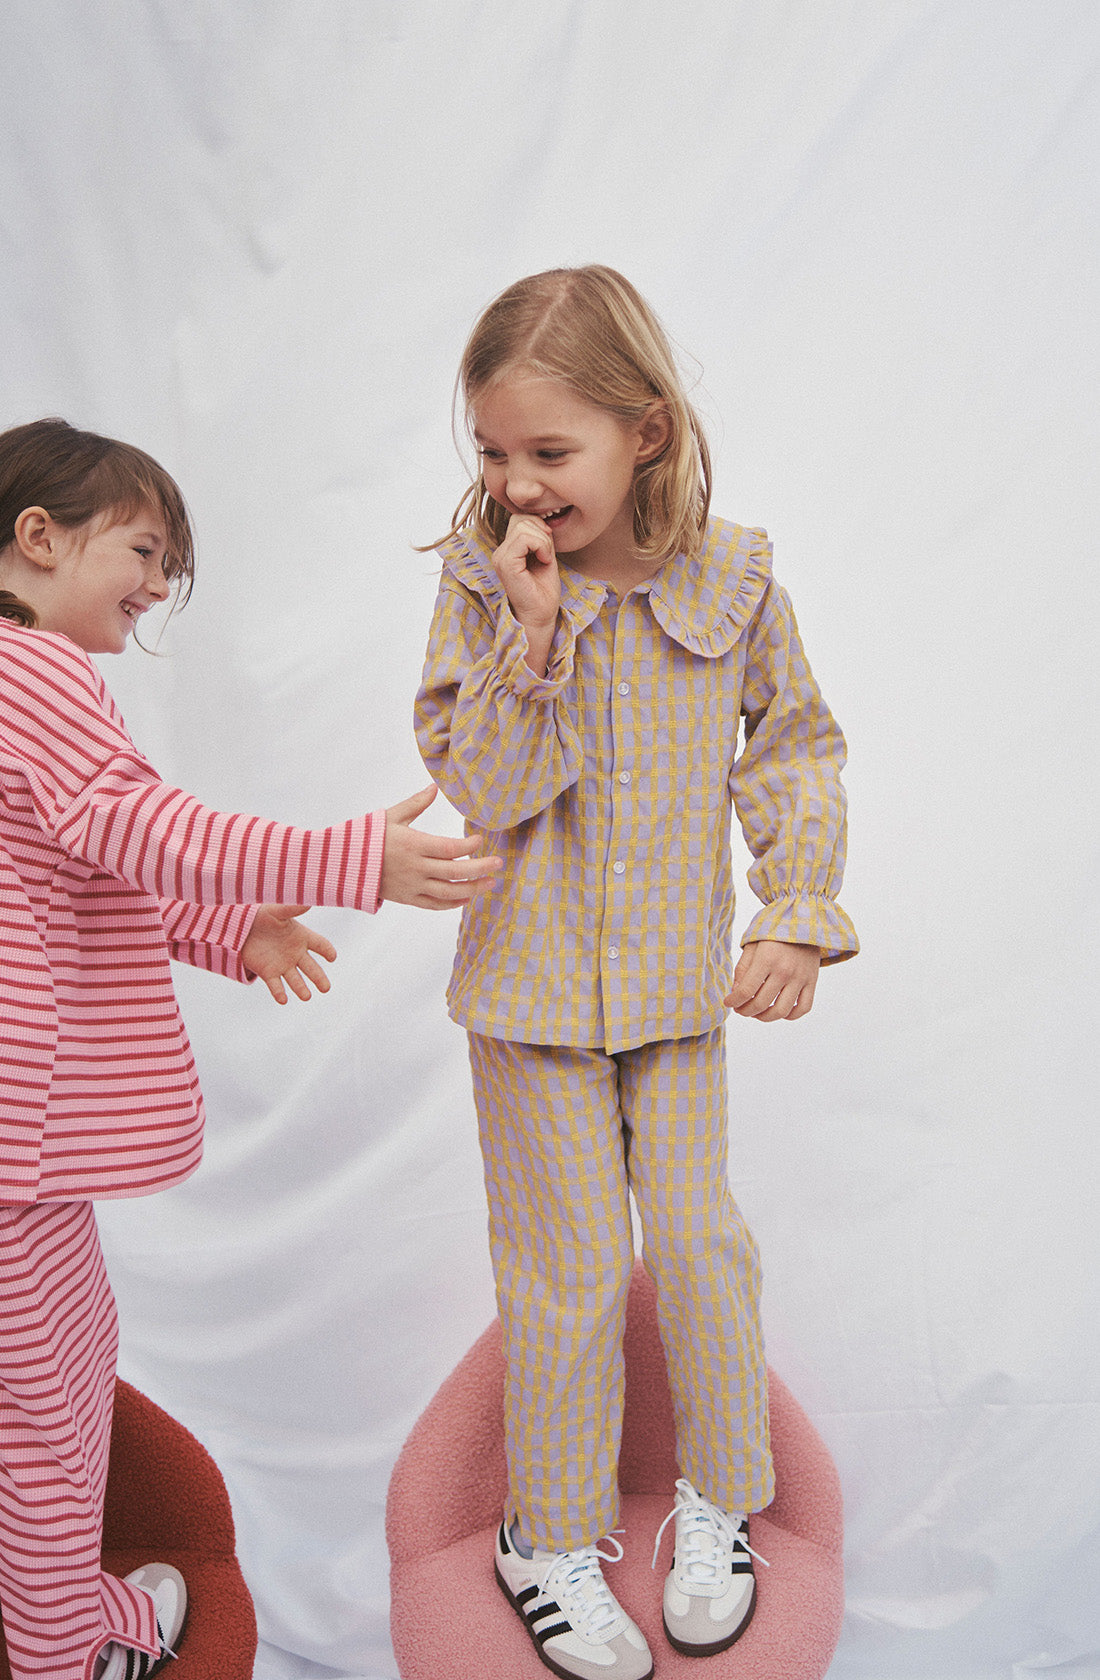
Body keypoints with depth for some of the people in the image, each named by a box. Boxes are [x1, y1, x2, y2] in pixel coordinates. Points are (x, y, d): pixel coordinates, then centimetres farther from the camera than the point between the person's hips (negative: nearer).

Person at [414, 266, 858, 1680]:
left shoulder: (731, 576, -8)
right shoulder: (480, 581, -11)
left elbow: (793, 746, 4)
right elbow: (480, 795, -15)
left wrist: (799, 910, -6)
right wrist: (535, 638, -27)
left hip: (679, 980, 2)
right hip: (533, 983, -1)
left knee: (699, 1243, 11)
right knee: (568, 1271, 8)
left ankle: (716, 1497, 36)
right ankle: (550, 1538, 30)